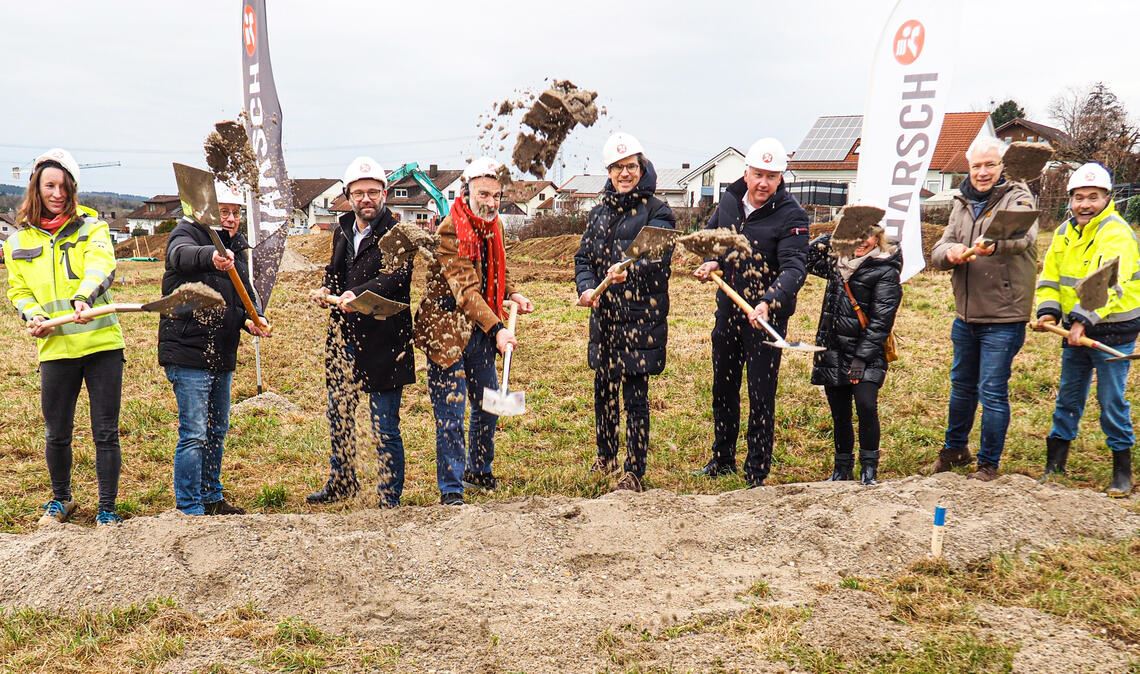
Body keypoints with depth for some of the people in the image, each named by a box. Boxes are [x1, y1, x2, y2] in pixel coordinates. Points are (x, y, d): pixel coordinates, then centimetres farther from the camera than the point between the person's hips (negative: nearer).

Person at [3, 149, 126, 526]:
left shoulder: (91, 226, 1)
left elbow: (101, 267, -17)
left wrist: (84, 299, -37)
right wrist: (32, 317, -5)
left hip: (102, 343, -2)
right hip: (55, 348, 3)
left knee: (106, 433, 2)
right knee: (56, 435, 13)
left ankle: (107, 510, 16)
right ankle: (61, 499, 37)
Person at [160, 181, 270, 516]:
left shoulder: (236, 248, 12)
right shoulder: (186, 234, -9)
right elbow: (181, 255, -35)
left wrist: (250, 319, -5)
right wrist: (211, 256, -57)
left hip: (222, 355, 8)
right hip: (188, 353, -8)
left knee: (217, 431, 18)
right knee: (194, 433, -8)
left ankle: (212, 498, 33)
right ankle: (189, 509, 2)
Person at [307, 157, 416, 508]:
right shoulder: (343, 230, 13)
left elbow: (397, 276, -25)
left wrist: (359, 294, -39)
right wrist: (326, 288, 5)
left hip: (382, 341, -7)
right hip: (343, 337, 7)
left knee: (385, 426, 0)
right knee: (339, 415, 19)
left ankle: (390, 498, 13)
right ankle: (341, 482, 38)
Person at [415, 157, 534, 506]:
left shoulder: (493, 226, 7)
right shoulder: (449, 231, -19)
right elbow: (465, 288, -28)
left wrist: (512, 294, 2)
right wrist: (497, 329, -38)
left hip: (481, 330, 8)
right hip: (447, 330, -8)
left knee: (488, 405, 19)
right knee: (450, 415, -3)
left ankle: (478, 470, 39)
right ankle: (450, 490, 9)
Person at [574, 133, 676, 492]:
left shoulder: (656, 211, -4)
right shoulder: (599, 212, 14)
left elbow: (656, 256, -19)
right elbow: (583, 256, 11)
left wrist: (628, 271, -40)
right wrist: (586, 287, -9)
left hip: (641, 317, -6)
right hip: (603, 315, 6)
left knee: (635, 394, -2)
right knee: (603, 388, 15)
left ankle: (634, 472, 8)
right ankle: (606, 456, 34)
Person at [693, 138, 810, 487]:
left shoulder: (791, 215, -16)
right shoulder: (729, 200, 1)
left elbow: (793, 268, -25)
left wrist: (769, 301, -41)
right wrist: (712, 262, -1)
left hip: (767, 315, -6)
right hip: (727, 309, 6)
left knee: (761, 396, 0)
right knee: (723, 387, 17)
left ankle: (756, 474, 14)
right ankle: (722, 458, 34)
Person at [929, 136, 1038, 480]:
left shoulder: (1017, 198, -9)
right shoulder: (963, 203, 9)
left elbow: (1022, 235, -32)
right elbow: (937, 252, 3)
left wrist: (994, 243, -54)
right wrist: (950, 253, -21)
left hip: (1003, 318, -6)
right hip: (966, 315, 6)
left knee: (992, 392, 0)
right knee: (962, 385, 20)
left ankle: (988, 463, 16)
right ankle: (954, 449, 38)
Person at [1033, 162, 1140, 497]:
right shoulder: (1064, 233, 7)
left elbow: (1109, 285, -28)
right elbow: (1050, 277, 9)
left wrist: (1083, 320, -37)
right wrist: (1049, 311, -8)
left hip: (1112, 332, -6)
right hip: (1075, 330, 7)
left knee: (1111, 400, 0)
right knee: (1068, 396, 13)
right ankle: (1055, 462, 22)